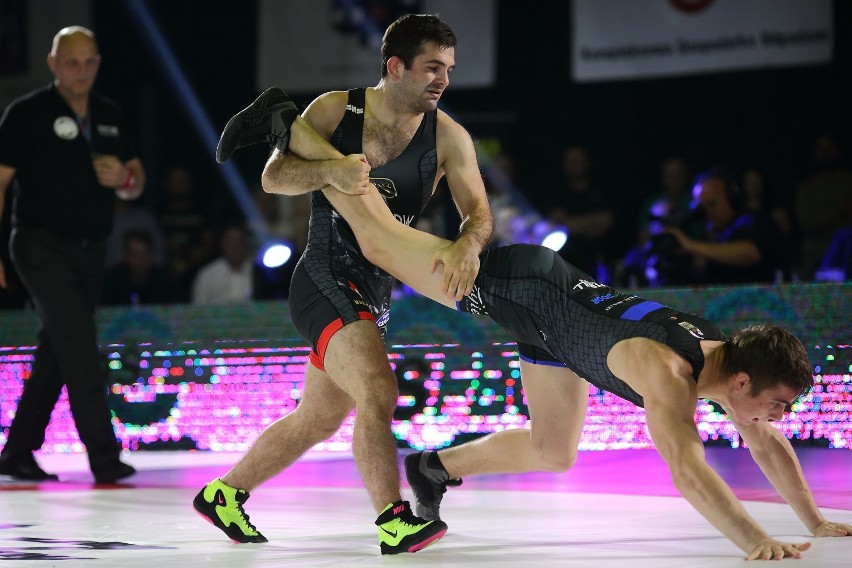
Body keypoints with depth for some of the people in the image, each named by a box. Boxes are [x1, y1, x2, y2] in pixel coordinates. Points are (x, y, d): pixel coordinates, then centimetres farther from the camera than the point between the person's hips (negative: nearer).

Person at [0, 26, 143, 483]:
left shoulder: (109, 116, 12)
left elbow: (137, 183, 19)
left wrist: (124, 179, -7)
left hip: (90, 251, 7)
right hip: (43, 246, -7)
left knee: (56, 356, 10)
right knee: (80, 350, -15)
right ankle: (104, 457, -16)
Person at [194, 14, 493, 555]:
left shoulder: (447, 136, -2)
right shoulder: (335, 110, -7)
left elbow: (478, 211, -10)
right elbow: (273, 177, -10)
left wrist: (467, 244, -34)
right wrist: (329, 171, -30)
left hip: (375, 288, 6)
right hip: (327, 278, -6)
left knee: (320, 419, 18)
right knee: (377, 393, -25)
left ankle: (223, 494, 34)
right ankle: (395, 523, -27)